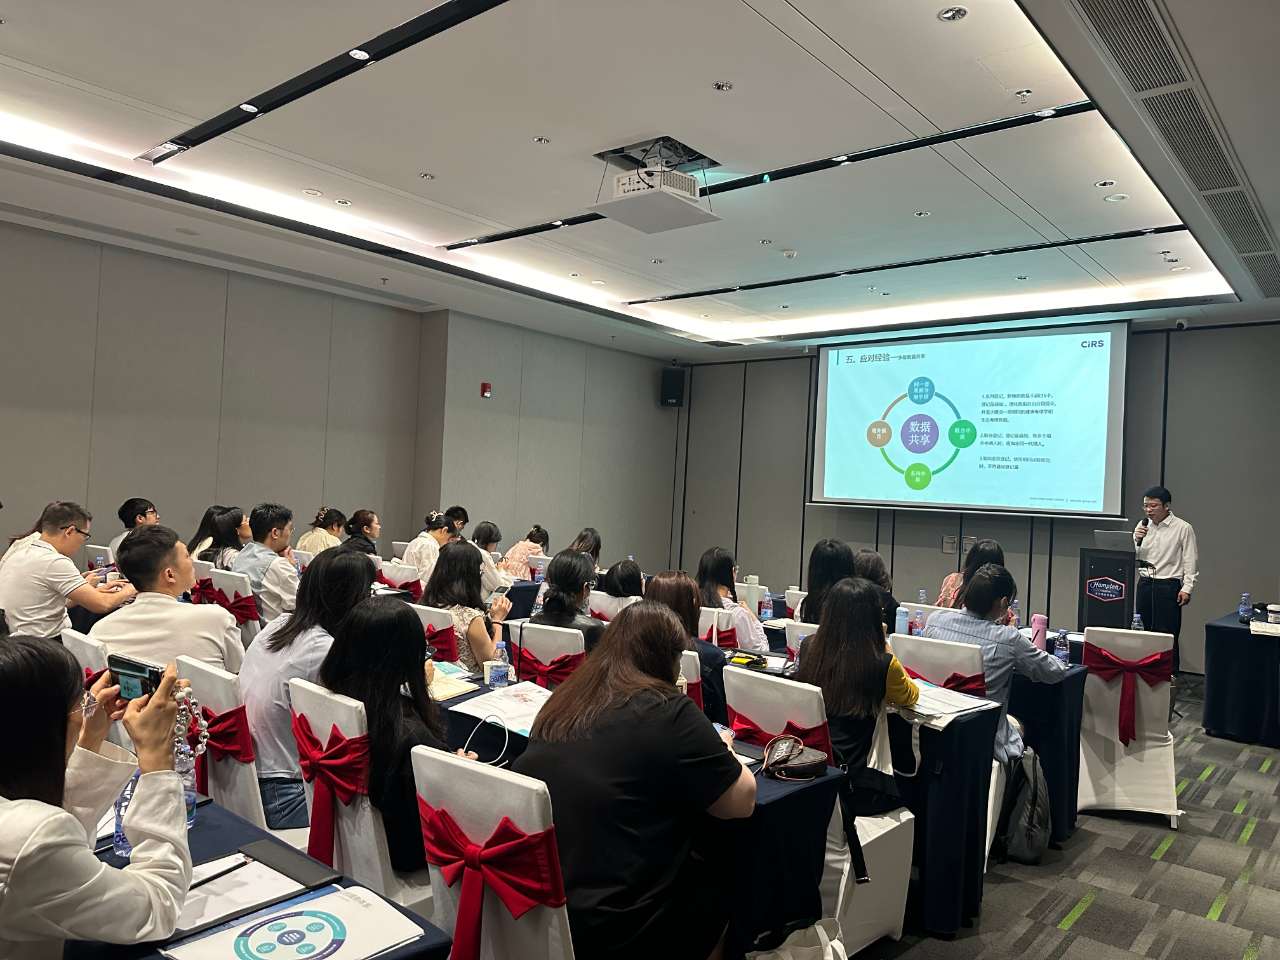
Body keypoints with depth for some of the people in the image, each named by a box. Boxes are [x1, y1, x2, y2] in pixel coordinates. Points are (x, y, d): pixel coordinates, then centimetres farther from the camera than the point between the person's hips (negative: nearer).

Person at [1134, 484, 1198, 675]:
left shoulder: (1183, 528, -4)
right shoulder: (1142, 526, 9)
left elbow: (1190, 561, -4)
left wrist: (1187, 588, -10)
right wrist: (1136, 541, -8)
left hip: (1169, 586, -4)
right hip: (1145, 583, 4)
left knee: (1167, 632, -2)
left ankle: (1170, 673, 9)